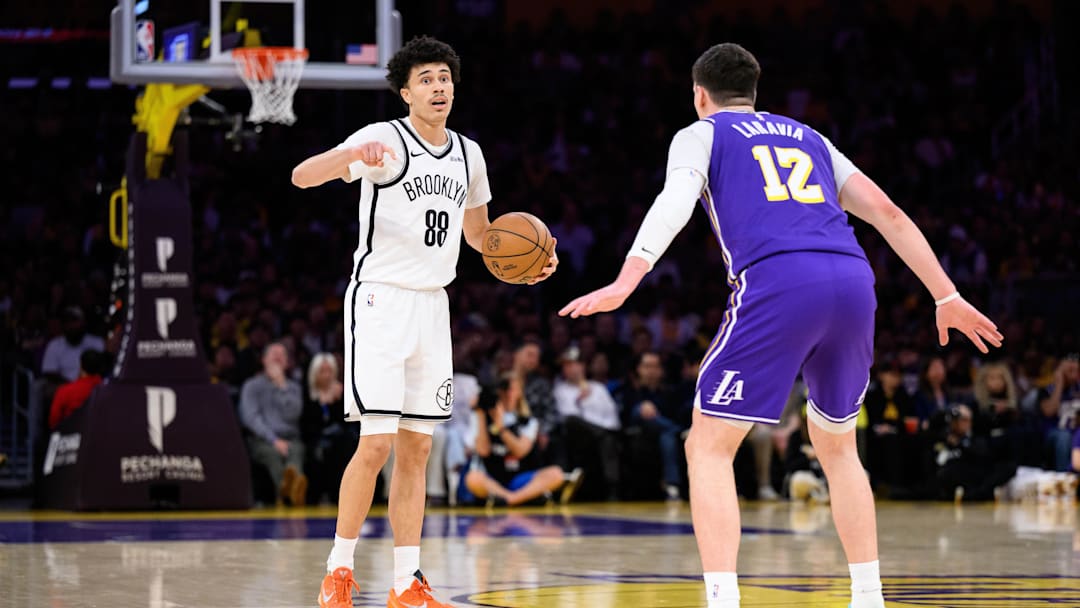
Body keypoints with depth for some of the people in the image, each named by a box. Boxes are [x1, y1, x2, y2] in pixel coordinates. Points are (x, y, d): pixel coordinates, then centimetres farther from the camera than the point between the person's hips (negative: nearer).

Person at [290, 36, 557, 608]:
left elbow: (477, 230, 26)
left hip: (432, 305, 6)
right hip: (379, 299, -6)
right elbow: (302, 176, -23)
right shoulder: (384, 139, -9)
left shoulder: (467, 154, 11)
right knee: (376, 443, -12)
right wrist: (352, 154, -44)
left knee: (416, 448, 6)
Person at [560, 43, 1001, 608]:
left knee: (708, 448, 2)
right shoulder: (808, 138, 33)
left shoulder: (700, 135, 19)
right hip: (853, 282, 5)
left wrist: (624, 283, -16)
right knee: (836, 446, 25)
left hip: (777, 284, -5)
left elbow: (675, 201, -3)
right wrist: (947, 297, 23)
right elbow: (887, 212, 23)